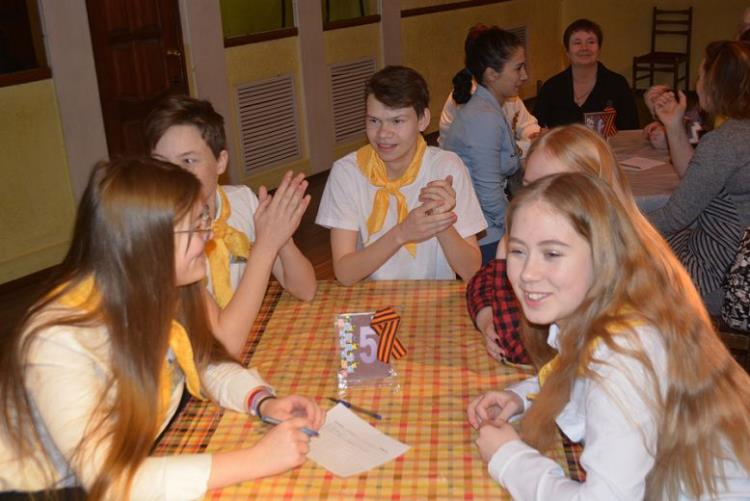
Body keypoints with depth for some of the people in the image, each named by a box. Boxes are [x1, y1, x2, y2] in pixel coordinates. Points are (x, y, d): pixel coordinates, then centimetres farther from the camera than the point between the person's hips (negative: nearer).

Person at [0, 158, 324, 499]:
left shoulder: (158, 294, -12)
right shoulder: (61, 340, -30)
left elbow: (205, 365, 4)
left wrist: (262, 402, -15)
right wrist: (255, 460, -31)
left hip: (130, 467, 5)